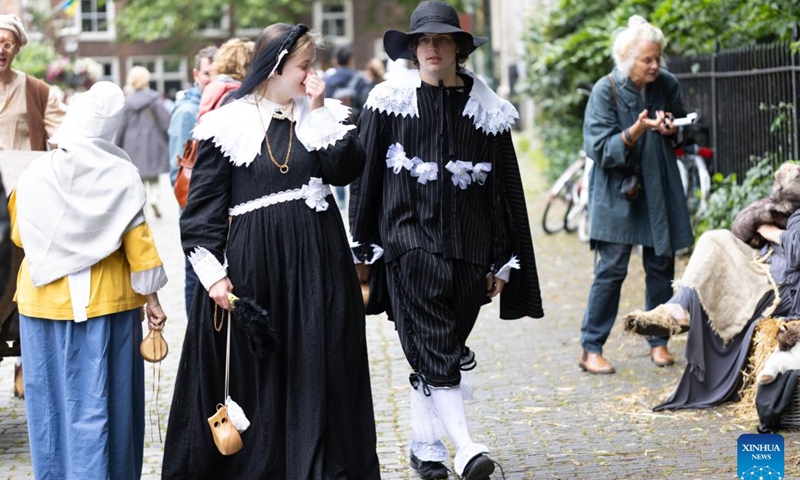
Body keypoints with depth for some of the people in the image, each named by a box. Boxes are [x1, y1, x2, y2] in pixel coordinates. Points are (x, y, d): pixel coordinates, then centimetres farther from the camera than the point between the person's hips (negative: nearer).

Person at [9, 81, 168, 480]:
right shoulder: (122, 176, -10)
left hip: (45, 301, 1)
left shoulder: (35, 175, -6)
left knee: (51, 401, 12)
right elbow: (138, 242, -7)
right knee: (102, 401, 6)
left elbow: (20, 236, 6)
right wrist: (151, 296, 2)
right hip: (106, 301, -1)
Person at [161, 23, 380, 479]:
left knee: (315, 369, 4)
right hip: (251, 265, -3)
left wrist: (317, 111, -11)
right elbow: (205, 203, -5)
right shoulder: (229, 124, -3)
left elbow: (345, 169, -9)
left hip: (316, 264, 3)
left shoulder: (324, 116, 7)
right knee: (249, 370, 4)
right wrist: (212, 271, -11)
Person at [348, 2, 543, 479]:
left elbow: (504, 188, 8)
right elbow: (366, 176, 4)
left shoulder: (486, 108, 5)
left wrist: (502, 262, 6)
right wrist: (362, 248, 2)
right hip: (410, 235, -2)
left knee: (441, 349, 9)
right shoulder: (390, 101, 1)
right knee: (434, 348, -15)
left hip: (468, 243, 3)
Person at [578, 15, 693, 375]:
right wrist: (636, 131, -28)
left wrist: (671, 130, -9)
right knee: (611, 269, -7)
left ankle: (658, 341, 21)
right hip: (616, 190, -4)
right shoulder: (605, 91, -12)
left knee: (661, 267, 8)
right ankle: (590, 349, 0)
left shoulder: (667, 85, 0)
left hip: (660, 189, 5)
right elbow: (599, 149, -14)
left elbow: (683, 129, 14)